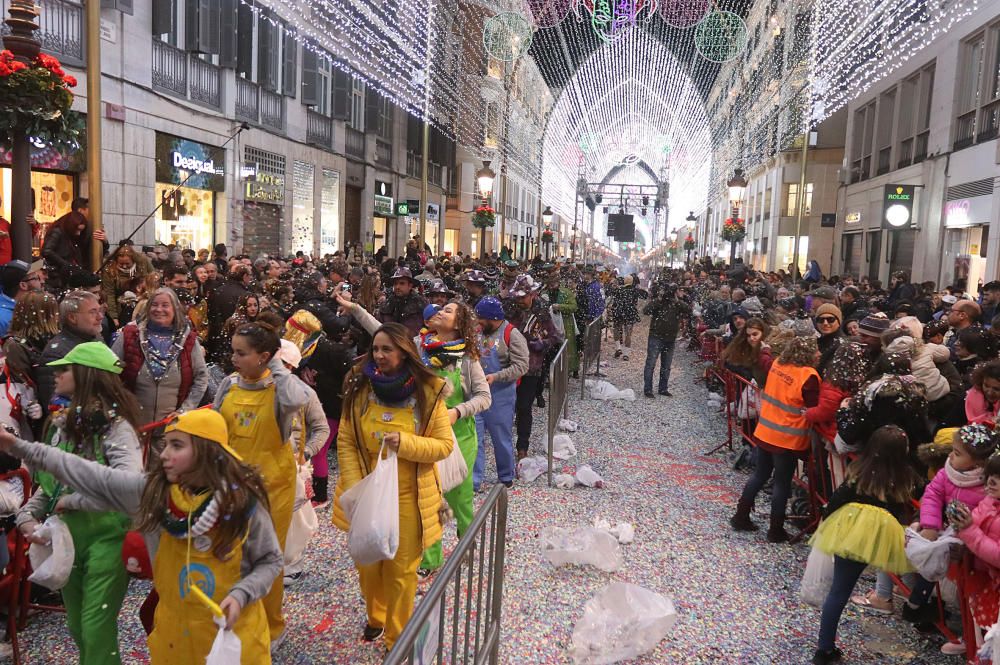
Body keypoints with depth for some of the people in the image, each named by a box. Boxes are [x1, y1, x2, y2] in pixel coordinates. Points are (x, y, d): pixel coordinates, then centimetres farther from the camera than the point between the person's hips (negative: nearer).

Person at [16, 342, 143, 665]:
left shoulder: (115, 426, -17)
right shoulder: (63, 424, 8)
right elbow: (49, 481, 13)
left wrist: (72, 501, -20)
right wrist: (27, 515, -4)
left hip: (105, 538, -8)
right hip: (67, 536, 8)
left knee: (96, 630, -2)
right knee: (77, 628, 19)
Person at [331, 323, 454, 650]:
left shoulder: (428, 391, -11)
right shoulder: (360, 388, -6)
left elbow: (444, 445, -8)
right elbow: (345, 443, -4)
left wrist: (406, 443, -24)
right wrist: (355, 490, -14)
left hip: (409, 497, -2)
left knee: (401, 569, 8)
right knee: (368, 564, 18)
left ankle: (397, 638, 30)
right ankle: (375, 616, 47)